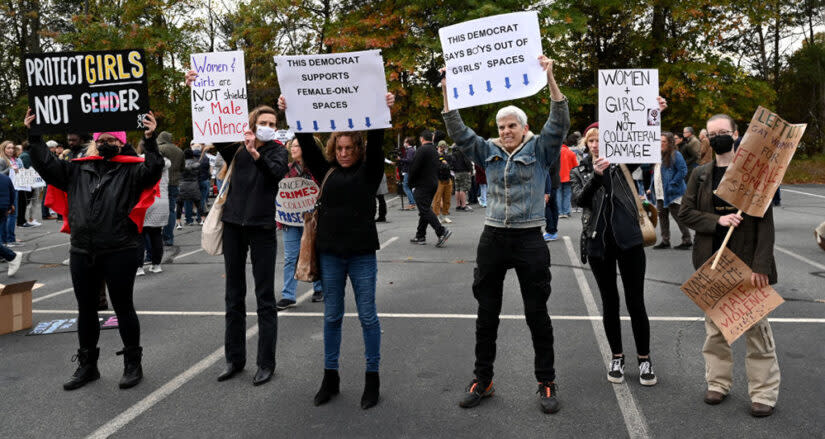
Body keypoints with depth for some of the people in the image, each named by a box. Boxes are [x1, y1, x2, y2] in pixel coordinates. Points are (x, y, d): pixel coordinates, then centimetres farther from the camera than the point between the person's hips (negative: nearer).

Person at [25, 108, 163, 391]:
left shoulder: (130, 170, -3)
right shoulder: (78, 170, 12)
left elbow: (153, 170, -20)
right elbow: (46, 166, 11)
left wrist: (150, 140, -32)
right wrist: (34, 137, 2)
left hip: (119, 253, -5)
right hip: (82, 252, 5)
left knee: (123, 307, 5)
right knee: (86, 309, 15)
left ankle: (133, 364, 19)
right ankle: (87, 365, 30)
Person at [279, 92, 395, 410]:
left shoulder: (369, 171, 0)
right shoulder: (327, 171, 8)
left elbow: (376, 143, -14)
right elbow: (307, 145, 4)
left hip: (362, 253, -3)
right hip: (330, 253, 3)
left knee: (367, 316, 4)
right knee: (332, 316, 11)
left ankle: (372, 378, 17)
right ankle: (330, 377, 24)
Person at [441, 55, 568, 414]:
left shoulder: (539, 150, 1)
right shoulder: (489, 152, 10)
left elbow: (560, 123, -13)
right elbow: (458, 132, 4)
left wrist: (550, 79, -23)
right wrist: (447, 91, -4)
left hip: (529, 239, -3)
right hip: (493, 238, 4)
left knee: (537, 313, 4)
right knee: (487, 313, 9)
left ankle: (546, 383, 18)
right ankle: (482, 380, 23)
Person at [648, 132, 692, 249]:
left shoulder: (675, 155, -11)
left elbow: (683, 170, -17)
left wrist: (672, 184, -20)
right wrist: (652, 188, 15)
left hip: (673, 193, -8)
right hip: (660, 193, 9)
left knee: (677, 215, -3)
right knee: (662, 216, 11)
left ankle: (687, 240, 8)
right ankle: (665, 241, 20)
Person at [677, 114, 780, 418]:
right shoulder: (701, 175, 7)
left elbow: (765, 222, -8)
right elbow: (685, 212, 3)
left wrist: (761, 265, -15)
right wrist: (718, 221, -14)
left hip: (747, 262, -3)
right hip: (712, 262, 4)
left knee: (756, 326, 2)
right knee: (714, 325, 12)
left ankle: (764, 392, 13)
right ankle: (718, 382, 25)